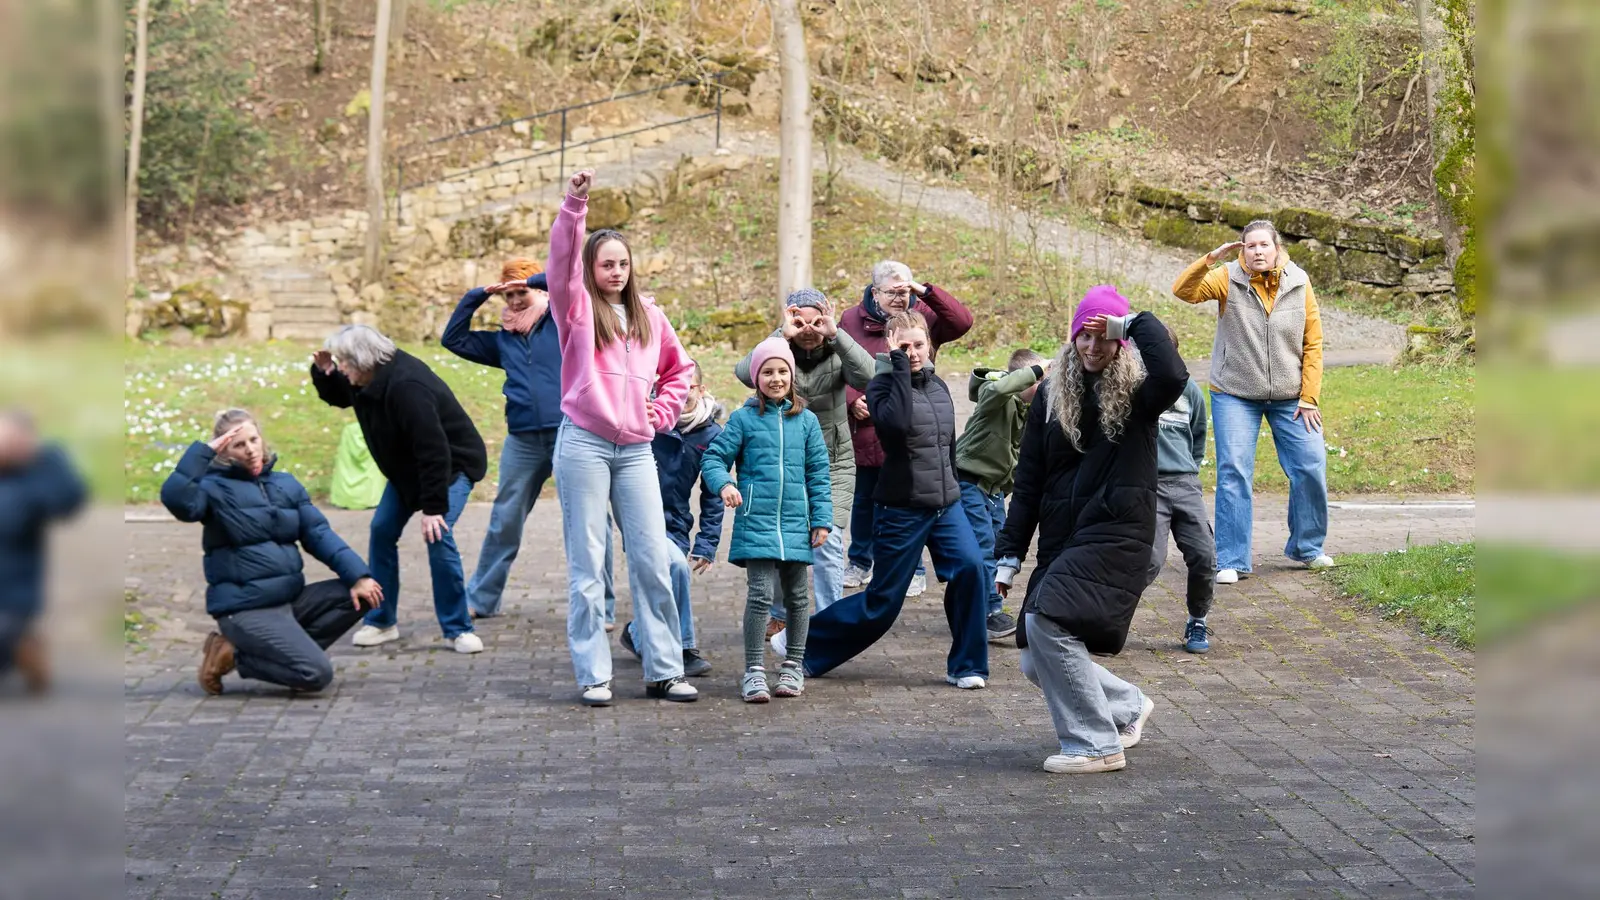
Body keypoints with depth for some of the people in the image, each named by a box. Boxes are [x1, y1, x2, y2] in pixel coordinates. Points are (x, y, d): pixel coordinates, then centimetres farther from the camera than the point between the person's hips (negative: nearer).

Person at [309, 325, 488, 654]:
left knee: (438, 536, -22)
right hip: (408, 466, 9)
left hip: (453, 463, -9)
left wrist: (433, 506, -34)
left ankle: (458, 629, -12)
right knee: (382, 531, 4)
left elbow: (434, 450, -36)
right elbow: (338, 397, 16)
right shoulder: (368, 381, -6)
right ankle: (381, 621, 16)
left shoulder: (406, 387, -35)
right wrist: (322, 372, -7)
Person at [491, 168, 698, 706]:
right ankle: (593, 676, 3)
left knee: (653, 561, 1)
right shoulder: (577, 308, 2)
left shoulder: (648, 315, 14)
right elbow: (562, 258, -16)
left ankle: (664, 671, 9)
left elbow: (680, 368, 28)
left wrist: (663, 411, 13)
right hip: (583, 445, -3)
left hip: (636, 451, 4)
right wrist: (574, 205, -29)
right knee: (587, 565, -1)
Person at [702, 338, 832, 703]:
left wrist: (822, 519, 4)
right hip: (756, 522, -3)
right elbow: (713, 457, 0)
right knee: (761, 594, -10)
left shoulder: (806, 421, 8)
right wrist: (724, 483, -20)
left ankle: (793, 666, 26)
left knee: (797, 596, 11)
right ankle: (754, 671, -3)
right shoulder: (743, 419, 1)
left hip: (796, 523, 3)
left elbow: (819, 474, 9)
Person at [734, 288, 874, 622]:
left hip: (833, 464, -1)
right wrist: (783, 336, -32)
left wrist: (835, 335, -33)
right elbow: (745, 373, -29)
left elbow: (867, 377, -29)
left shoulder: (837, 352, -7)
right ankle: (780, 616, 29)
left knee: (827, 541, -10)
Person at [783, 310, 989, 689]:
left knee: (971, 565, -20)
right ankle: (800, 643, 21)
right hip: (902, 509, -5)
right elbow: (897, 422, -31)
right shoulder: (883, 384, -8)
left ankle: (965, 666, -6)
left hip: (946, 504, 5)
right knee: (883, 602, 1)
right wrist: (899, 365, -25)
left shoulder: (938, 385, 10)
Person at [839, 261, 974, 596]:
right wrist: (852, 400, -13)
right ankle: (860, 562, 32)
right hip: (866, 428, 2)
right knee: (864, 499, 16)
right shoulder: (851, 320, 1)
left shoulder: (924, 317, -1)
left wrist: (926, 292, -23)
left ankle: (913, 569, 17)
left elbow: (962, 321, -16)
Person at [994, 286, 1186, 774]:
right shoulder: (1053, 394, 10)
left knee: (1046, 620, -24)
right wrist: (1010, 555, 7)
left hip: (1117, 535, -6)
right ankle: (1128, 707, 31)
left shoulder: (1136, 393, -3)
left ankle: (1096, 745, -10)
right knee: (1038, 665, 4)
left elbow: (1172, 375, -30)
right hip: (1061, 541, 6)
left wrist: (1134, 323, -17)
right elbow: (1028, 481, 10)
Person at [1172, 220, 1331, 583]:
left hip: (1290, 398, 2)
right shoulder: (1229, 279, -6)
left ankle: (1306, 549, 21)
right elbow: (1183, 291, -20)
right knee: (1233, 473, -7)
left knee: (1311, 468, 1)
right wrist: (1211, 259, -32)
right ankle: (1231, 561, -1)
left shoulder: (1299, 284, -2)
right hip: (1236, 396, -2)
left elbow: (1312, 344, 1)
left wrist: (1309, 398, -3)